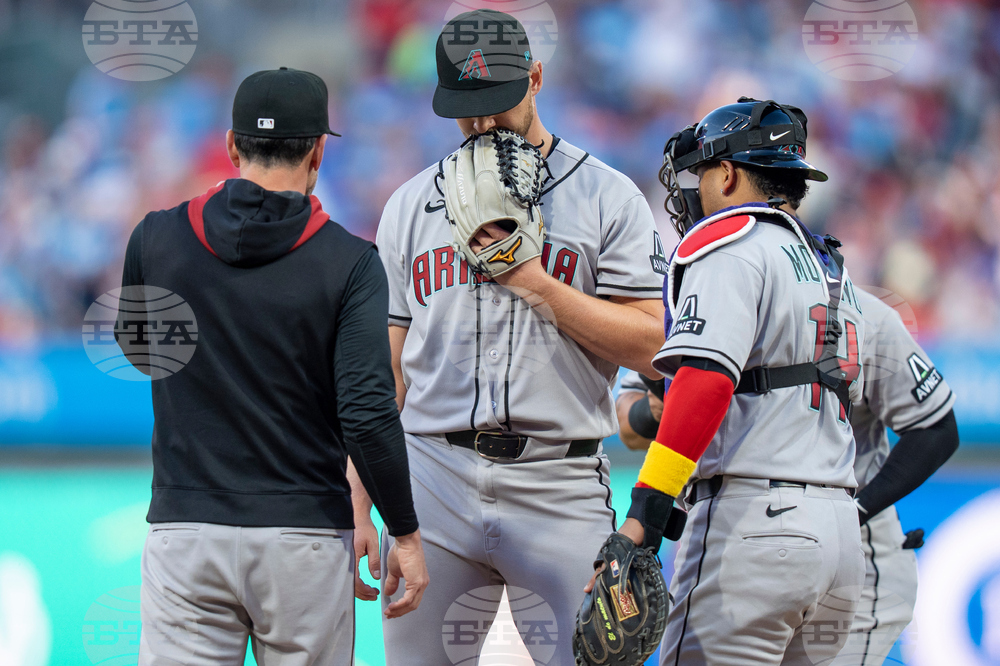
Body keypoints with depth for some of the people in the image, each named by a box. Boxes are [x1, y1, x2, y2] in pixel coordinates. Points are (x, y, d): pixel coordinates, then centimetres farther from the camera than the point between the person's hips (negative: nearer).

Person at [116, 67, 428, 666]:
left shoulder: (157, 239, 1)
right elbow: (368, 414, -11)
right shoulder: (348, 262, -6)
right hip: (306, 534, -1)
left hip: (187, 530, 1)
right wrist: (406, 534, -3)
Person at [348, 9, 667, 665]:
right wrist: (358, 508, 5)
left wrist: (529, 277, -11)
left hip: (560, 487, -2)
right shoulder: (411, 206, 13)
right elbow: (385, 368, 12)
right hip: (432, 481, 2)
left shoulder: (608, 198, 4)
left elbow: (644, 343, -3)